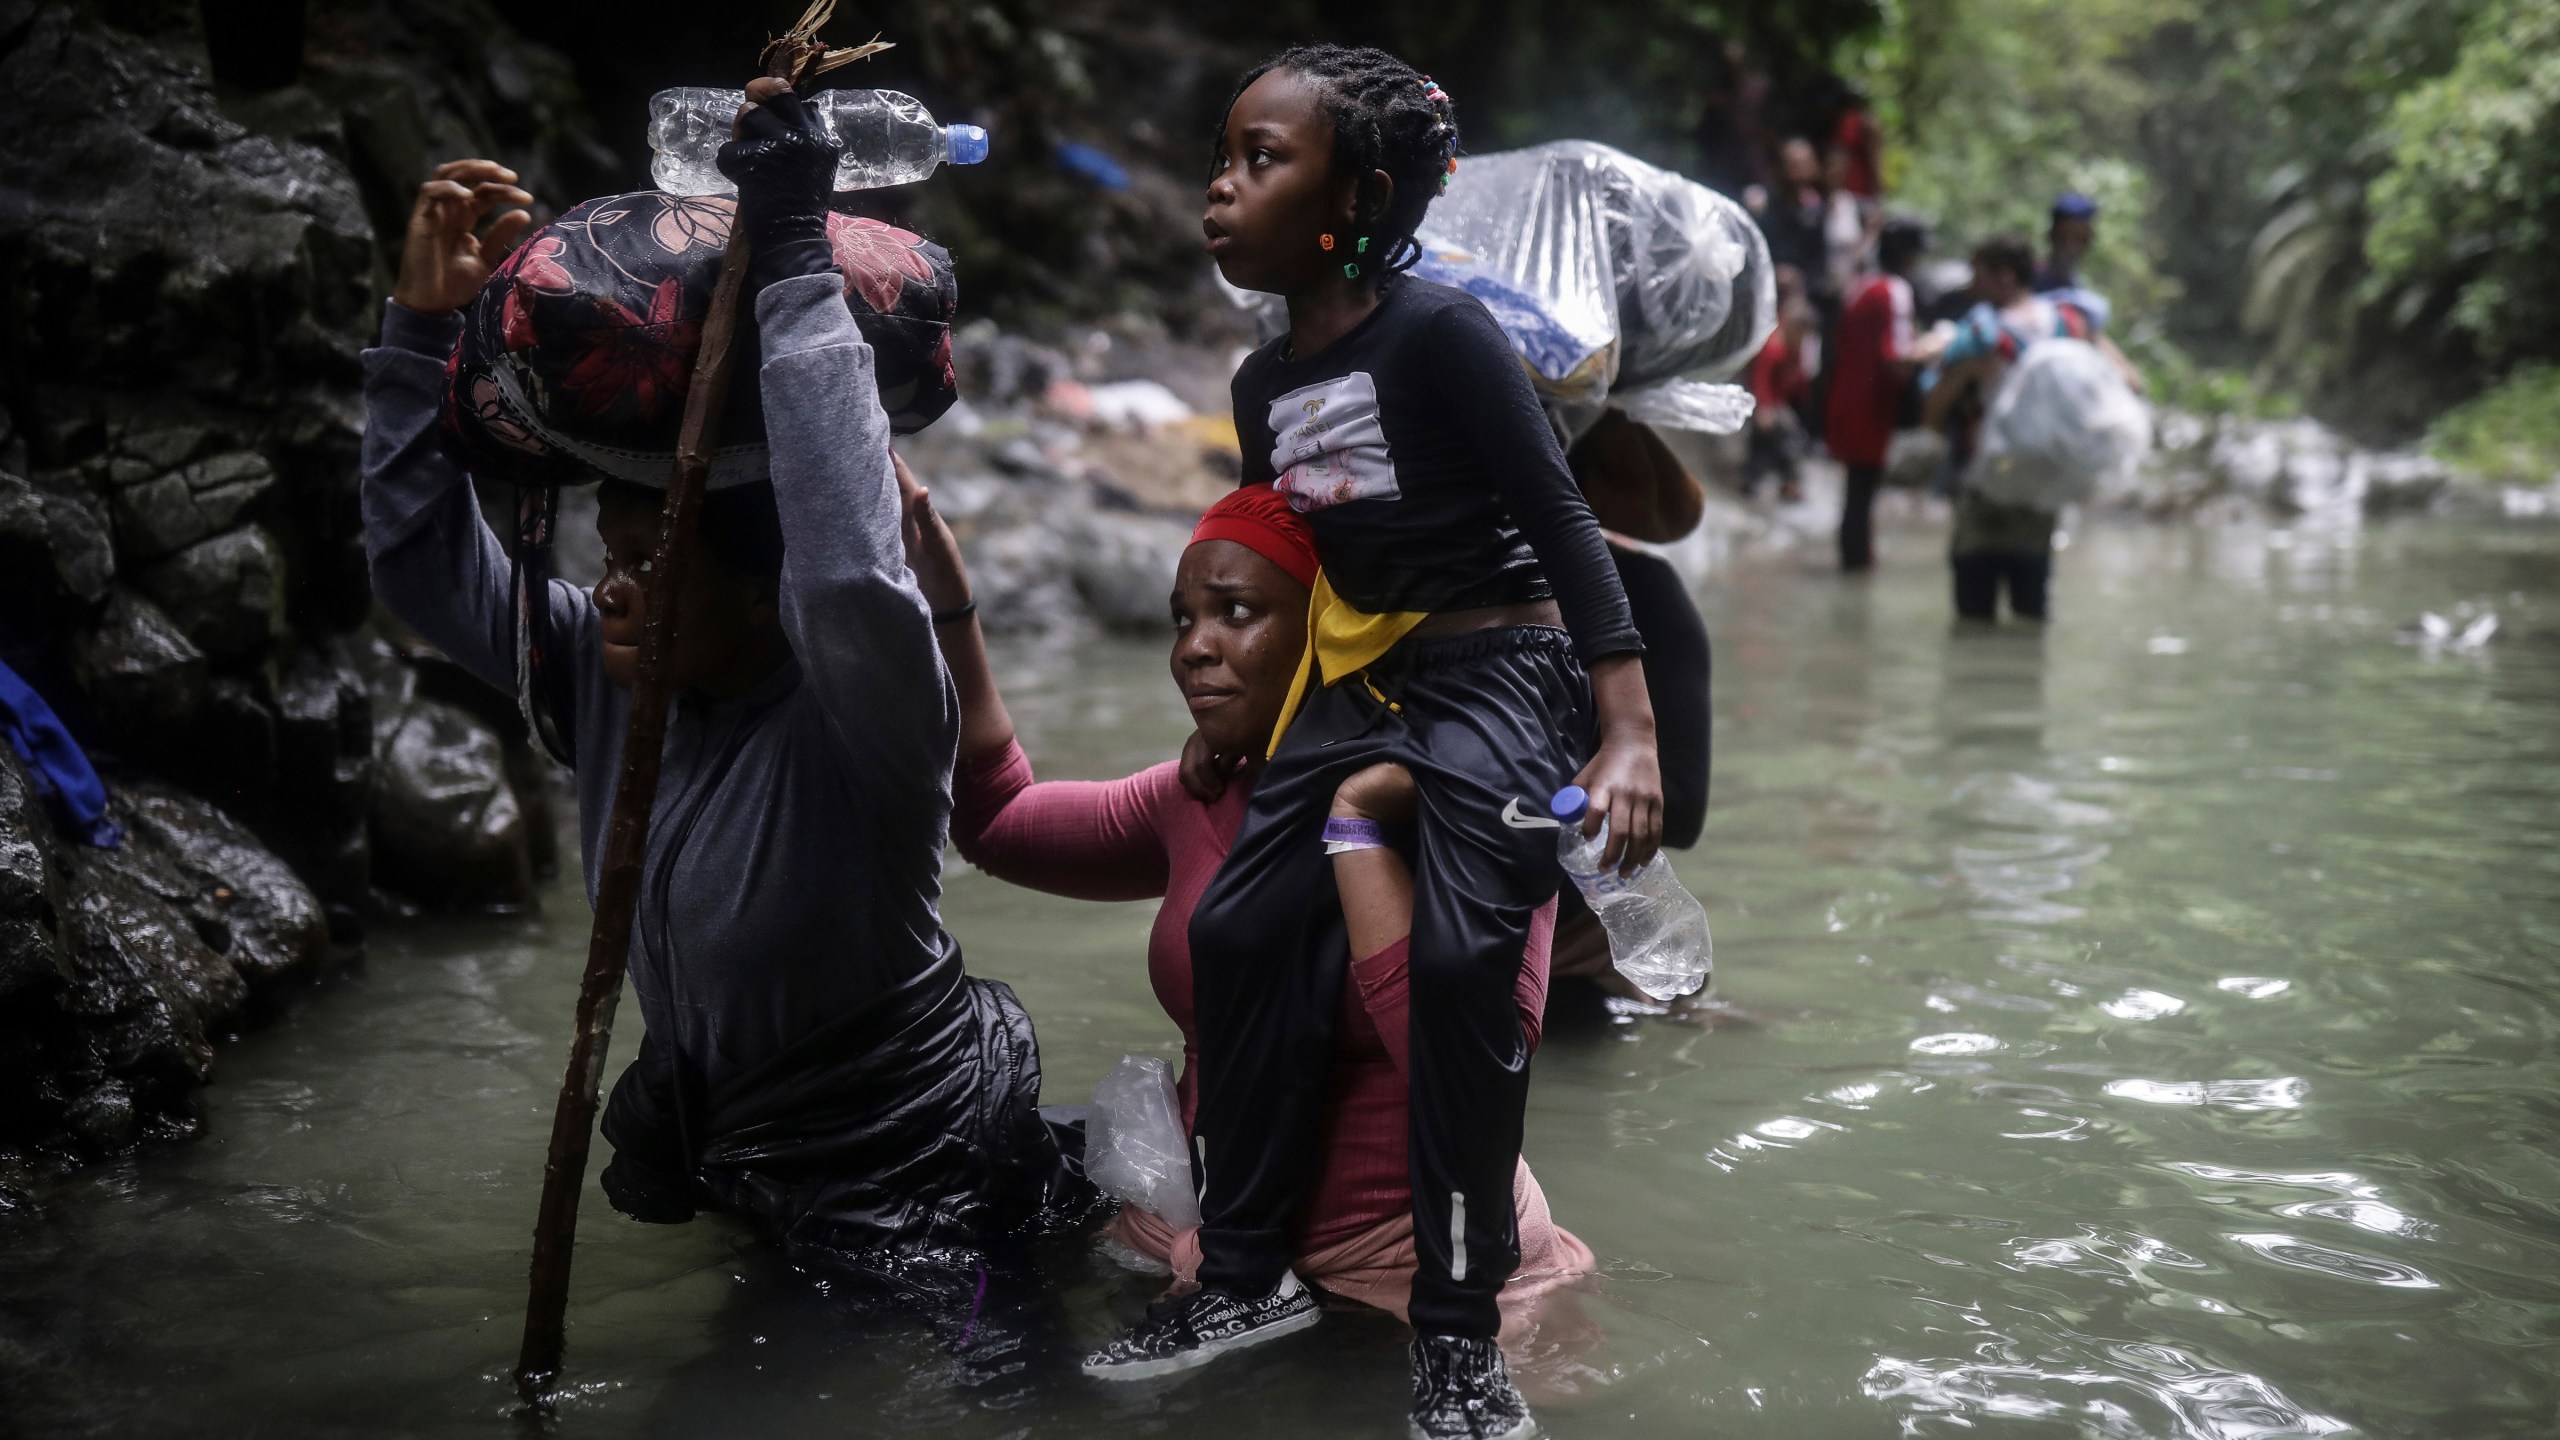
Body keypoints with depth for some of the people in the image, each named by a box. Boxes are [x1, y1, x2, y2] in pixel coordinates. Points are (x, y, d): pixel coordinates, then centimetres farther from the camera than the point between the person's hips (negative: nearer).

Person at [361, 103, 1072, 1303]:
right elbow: (427, 564, 1)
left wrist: (794, 266, -45)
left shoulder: (852, 720, -25)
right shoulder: (608, 672, -4)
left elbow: (853, 578, -48)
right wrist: (421, 322, -10)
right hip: (718, 1156, 7)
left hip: (905, 1199, -7)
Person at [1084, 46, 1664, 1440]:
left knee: (1459, 962, -20)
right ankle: (1246, 1278, 13)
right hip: (1356, 685, 8)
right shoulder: (1263, 382, 8)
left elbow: (1560, 521, -16)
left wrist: (1627, 736, -22)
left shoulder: (1437, 331, -15)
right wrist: (1233, 722, 27)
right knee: (1237, 931, 0)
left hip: (1500, 674, -8)